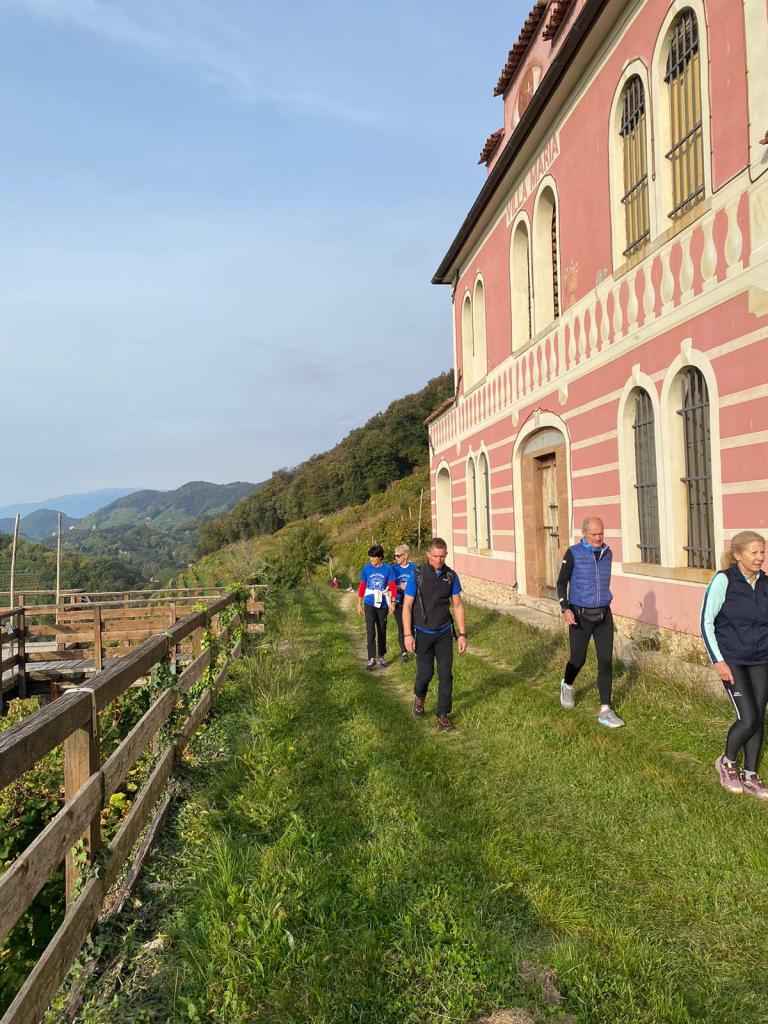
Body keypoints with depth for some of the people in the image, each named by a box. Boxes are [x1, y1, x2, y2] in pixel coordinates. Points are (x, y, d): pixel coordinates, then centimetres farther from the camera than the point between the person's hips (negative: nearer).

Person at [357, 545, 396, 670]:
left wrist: (393, 602, -9)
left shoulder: (388, 569, -4)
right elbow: (361, 587, 4)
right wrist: (359, 604, 4)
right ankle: (371, 658, -7)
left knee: (382, 631, 12)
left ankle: (382, 656, 25)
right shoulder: (366, 569, -1)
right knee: (371, 631, -8)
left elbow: (392, 587, -1)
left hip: (382, 604, 1)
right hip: (369, 603, -1)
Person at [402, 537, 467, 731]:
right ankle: (419, 697, 37)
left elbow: (457, 606, 3)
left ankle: (443, 715, 14)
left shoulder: (451, 575, -4)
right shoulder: (417, 574, -11)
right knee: (425, 672, 4)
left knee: (446, 674, 0)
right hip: (423, 633, -2)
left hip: (444, 633, 2)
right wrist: (408, 635, -12)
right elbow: (407, 605, -7)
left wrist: (462, 634, -2)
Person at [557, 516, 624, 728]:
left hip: (604, 615, 4)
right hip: (580, 615, -3)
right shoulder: (573, 553, -10)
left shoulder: (607, 553, 4)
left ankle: (605, 711, 2)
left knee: (606, 661, -3)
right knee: (578, 659, 7)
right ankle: (567, 685, 40)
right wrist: (565, 609, -19)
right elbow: (562, 583, -6)